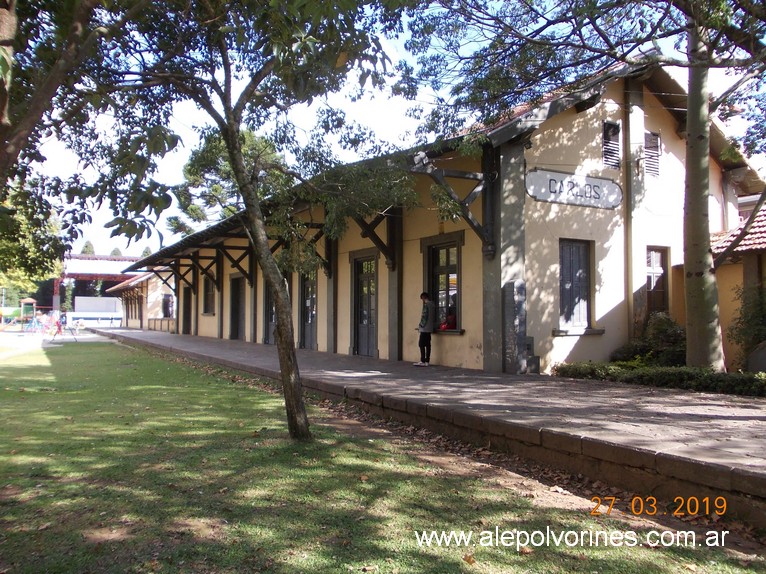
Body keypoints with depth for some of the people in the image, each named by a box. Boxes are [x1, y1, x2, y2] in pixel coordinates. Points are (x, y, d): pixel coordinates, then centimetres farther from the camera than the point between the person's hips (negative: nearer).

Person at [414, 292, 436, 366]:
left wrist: (420, 325, -8)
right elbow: (434, 317, 15)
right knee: (428, 345, 8)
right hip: (430, 328, 8)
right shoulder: (433, 305, 12)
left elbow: (424, 316, -17)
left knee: (421, 344, -6)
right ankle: (427, 361, 8)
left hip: (425, 329, -8)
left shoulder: (426, 305, -13)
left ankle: (423, 361, -9)